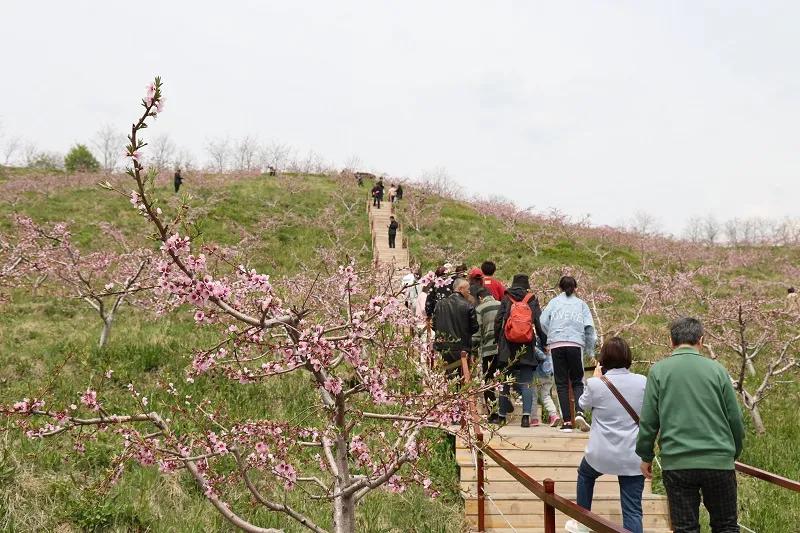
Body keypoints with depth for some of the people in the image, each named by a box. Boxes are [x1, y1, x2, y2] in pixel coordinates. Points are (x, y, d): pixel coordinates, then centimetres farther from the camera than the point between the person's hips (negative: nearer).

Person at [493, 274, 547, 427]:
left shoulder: (506, 300, 5)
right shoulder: (532, 300, 5)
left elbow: (498, 321, 1)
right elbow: (539, 323, 0)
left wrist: (498, 340, 11)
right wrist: (544, 341, 8)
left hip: (507, 347, 1)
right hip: (527, 347, 0)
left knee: (505, 382, 9)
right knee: (526, 383, 1)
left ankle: (502, 416, 12)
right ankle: (526, 416, -9)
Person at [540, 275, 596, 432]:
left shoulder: (554, 302, 14)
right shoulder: (581, 304, 15)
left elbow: (543, 321, 1)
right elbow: (589, 328, 5)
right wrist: (590, 351, 11)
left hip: (556, 345, 0)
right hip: (576, 345, 0)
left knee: (561, 384, 4)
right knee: (577, 382, 8)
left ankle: (566, 421, -2)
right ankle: (579, 412, -17)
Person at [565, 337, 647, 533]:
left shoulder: (596, 384, -11)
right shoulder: (642, 382, -5)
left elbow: (583, 404, 10)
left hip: (602, 454, -1)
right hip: (633, 457, 1)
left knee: (585, 475, 32)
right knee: (632, 510, 2)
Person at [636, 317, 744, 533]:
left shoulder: (659, 371, 0)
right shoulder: (717, 370, 2)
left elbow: (648, 420, -1)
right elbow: (735, 420, 5)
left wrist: (646, 456, 12)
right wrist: (733, 454, 21)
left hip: (676, 463, 0)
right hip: (719, 461, 1)